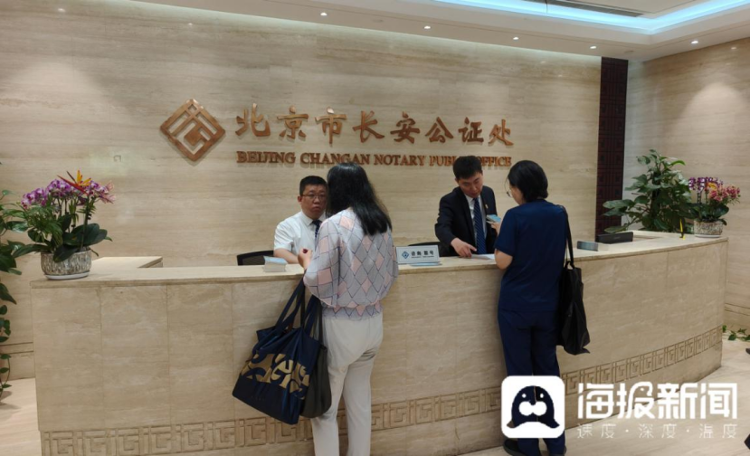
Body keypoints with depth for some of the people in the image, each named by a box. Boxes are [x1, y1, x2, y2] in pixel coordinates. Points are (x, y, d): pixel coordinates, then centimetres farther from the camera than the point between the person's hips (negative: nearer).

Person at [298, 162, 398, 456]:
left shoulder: (334, 224, -16)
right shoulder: (382, 223, 4)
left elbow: (318, 282, -16)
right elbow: (392, 273, 13)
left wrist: (306, 262, 3)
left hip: (341, 325, -6)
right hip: (373, 321, 7)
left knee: (324, 406, 10)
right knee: (360, 400, 19)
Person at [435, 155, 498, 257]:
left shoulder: (488, 193, 2)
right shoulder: (449, 201, -15)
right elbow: (441, 227, -32)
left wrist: (494, 253, 2)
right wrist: (455, 241, -52)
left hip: (484, 257, 7)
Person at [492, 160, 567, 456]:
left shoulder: (516, 216, -15)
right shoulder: (559, 215, 3)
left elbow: (503, 262, -16)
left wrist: (500, 234, 0)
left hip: (516, 306, -5)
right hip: (548, 306, 5)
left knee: (520, 373, 7)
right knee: (548, 370, 16)